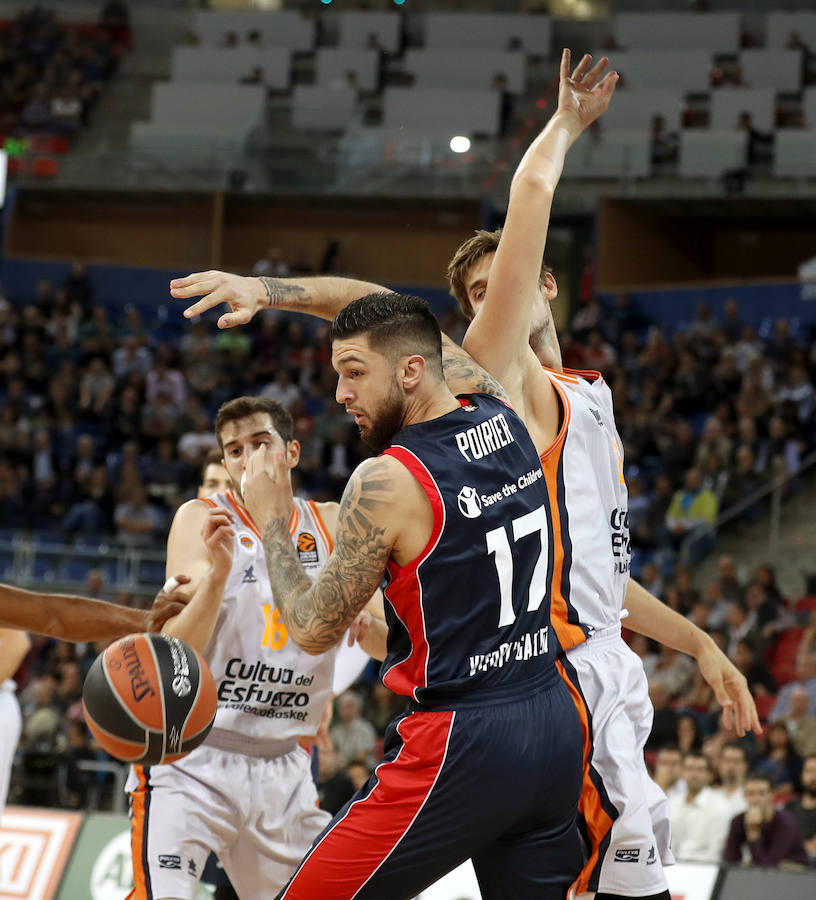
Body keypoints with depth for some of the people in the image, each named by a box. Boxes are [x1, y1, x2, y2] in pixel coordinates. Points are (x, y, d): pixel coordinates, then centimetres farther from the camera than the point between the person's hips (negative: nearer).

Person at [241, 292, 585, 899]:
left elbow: (314, 630, -6)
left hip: (458, 746, -7)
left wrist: (272, 523, 7)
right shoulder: (508, 419, 6)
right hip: (556, 729, 7)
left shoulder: (386, 482, -15)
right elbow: (408, 325, 25)